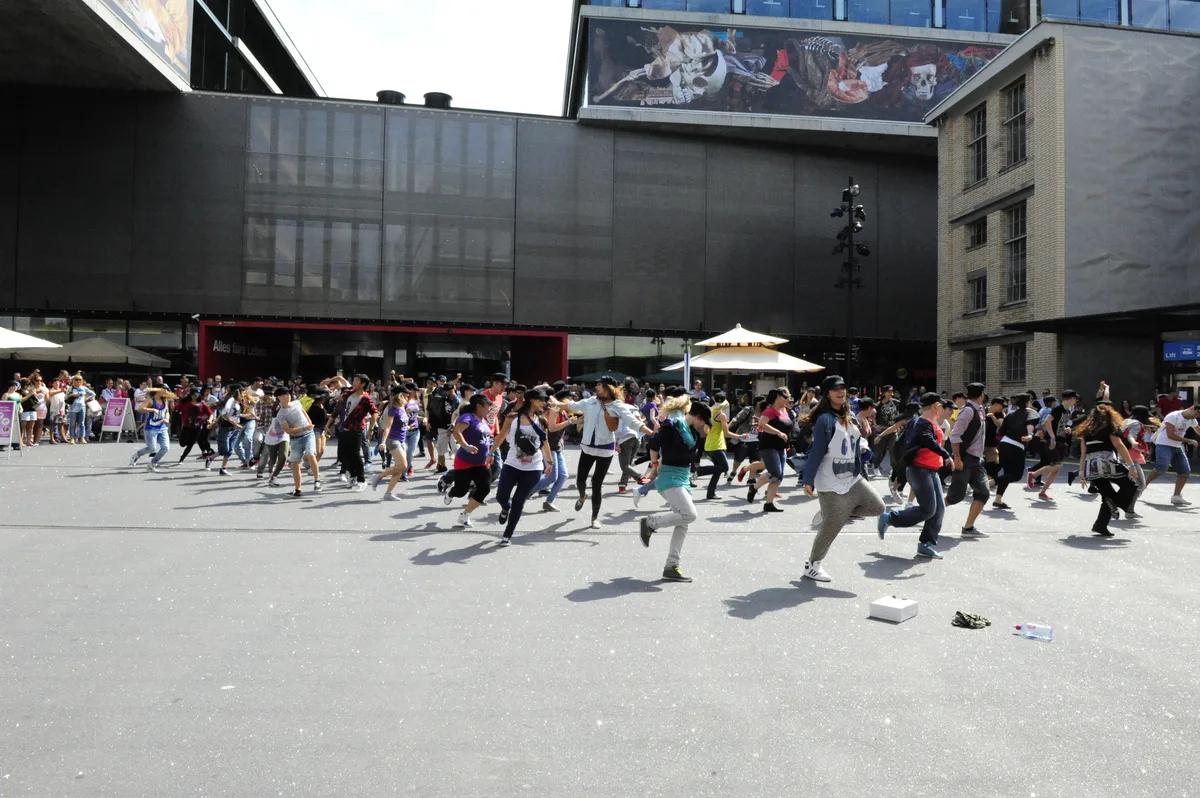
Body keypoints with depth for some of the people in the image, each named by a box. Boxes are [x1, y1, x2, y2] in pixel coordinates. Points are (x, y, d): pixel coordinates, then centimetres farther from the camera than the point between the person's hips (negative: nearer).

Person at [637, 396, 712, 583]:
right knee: (689, 515, -20)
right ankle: (649, 523, 0)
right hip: (670, 478, -9)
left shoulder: (691, 430, 12)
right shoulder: (672, 425, -15)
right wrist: (655, 465, -4)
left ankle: (671, 567, 11)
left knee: (682, 524, 6)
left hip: (683, 478, 9)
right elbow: (652, 444, -13)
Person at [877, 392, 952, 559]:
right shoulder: (924, 423, -15)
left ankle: (926, 544, 8)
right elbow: (929, 442, -34)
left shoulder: (929, 423, 15)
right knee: (927, 510, -11)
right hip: (920, 470, -10)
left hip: (930, 471, 10)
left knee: (939, 508, 5)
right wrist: (946, 455, -38)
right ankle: (888, 517, 1)